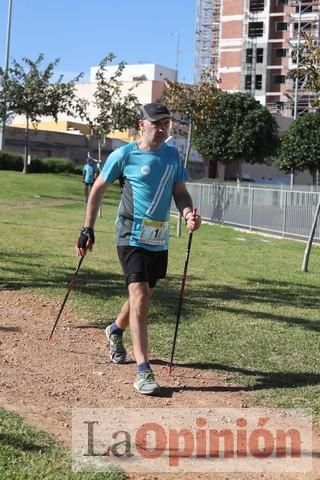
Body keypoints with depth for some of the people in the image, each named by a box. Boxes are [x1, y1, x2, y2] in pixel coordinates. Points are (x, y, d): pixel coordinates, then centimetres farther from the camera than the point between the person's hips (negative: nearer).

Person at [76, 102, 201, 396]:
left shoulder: (172, 155, 8)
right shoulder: (124, 155, -6)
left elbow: (180, 192, 12)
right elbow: (98, 189, 0)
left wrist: (188, 214, -11)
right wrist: (88, 229, -4)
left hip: (159, 239, 6)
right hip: (132, 236, -6)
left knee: (144, 297, 17)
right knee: (139, 297, -14)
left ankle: (116, 330, 47)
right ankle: (143, 371, -14)